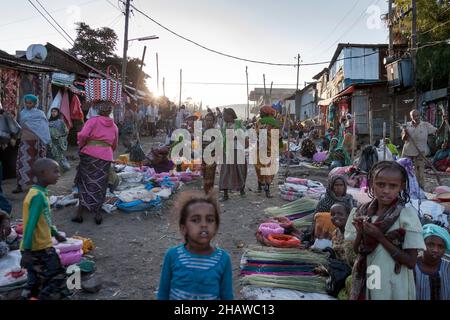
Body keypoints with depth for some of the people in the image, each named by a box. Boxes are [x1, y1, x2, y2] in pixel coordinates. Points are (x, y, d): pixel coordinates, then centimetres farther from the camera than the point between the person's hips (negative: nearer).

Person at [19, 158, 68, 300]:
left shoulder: (40, 193, 8)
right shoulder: (38, 196, -22)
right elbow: (31, 226, -24)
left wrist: (56, 234, 31)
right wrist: (27, 251, -23)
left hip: (41, 247, 9)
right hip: (39, 248, -9)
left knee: (36, 282, 18)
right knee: (56, 277, 1)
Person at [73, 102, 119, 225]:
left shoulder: (93, 121, -1)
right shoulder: (114, 126, 13)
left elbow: (83, 135, -14)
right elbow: (114, 145, 19)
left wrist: (81, 146, 3)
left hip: (90, 154, -3)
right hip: (106, 157, 3)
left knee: (85, 184, 9)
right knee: (99, 186, 11)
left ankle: (80, 214, 12)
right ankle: (98, 214, 13)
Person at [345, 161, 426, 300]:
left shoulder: (407, 215, -15)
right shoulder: (362, 213, -4)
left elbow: (411, 262, -15)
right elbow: (356, 251, 2)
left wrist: (379, 237, -22)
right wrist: (360, 233, -16)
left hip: (394, 288, -3)